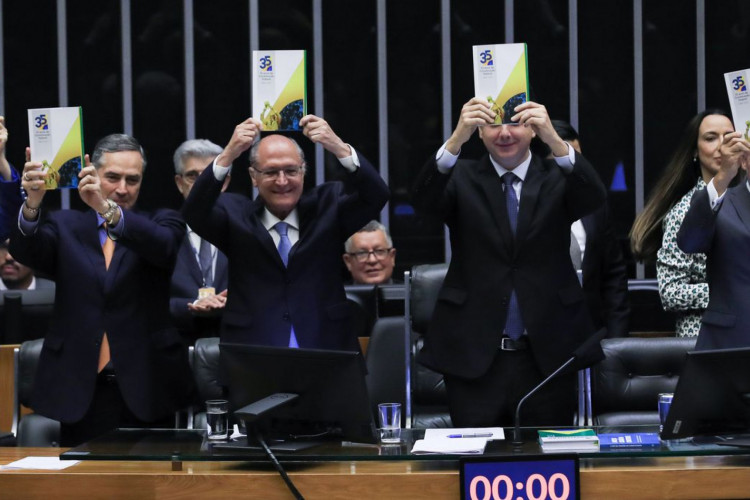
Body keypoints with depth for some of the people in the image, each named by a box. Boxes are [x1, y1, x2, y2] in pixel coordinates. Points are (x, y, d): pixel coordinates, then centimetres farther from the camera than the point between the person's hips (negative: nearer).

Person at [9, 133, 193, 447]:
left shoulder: (160, 223, 7)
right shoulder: (65, 226, 11)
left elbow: (164, 245, -16)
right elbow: (26, 252, -8)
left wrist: (108, 209, -33)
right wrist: (32, 205, -30)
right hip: (80, 389, 1)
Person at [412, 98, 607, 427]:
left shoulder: (557, 178, 5)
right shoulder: (462, 178, 5)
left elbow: (594, 197, -16)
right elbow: (425, 200, -16)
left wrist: (554, 139, -34)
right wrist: (457, 138, -33)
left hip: (548, 355, 1)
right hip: (473, 357, 0)